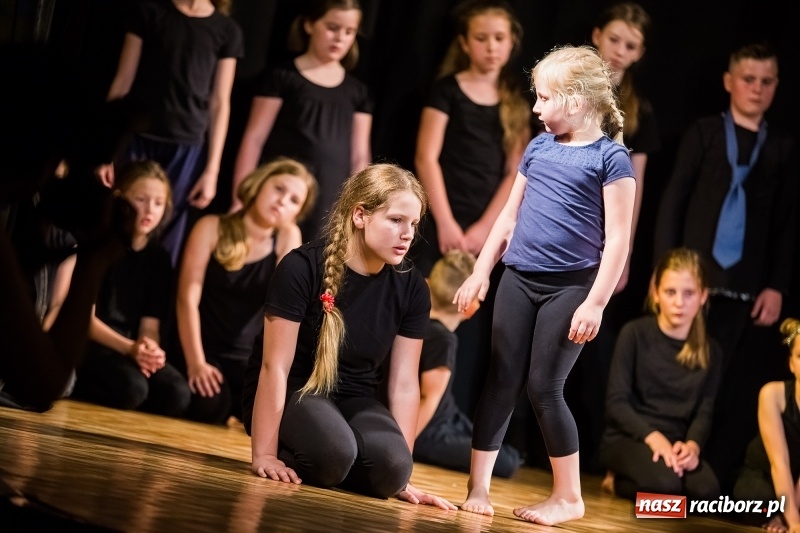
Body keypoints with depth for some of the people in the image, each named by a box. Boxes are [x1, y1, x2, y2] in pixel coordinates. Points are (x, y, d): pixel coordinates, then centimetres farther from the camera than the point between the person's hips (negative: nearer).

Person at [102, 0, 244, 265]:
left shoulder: (227, 30, 5)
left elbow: (219, 104, 5)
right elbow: (122, 82, 3)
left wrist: (212, 170, 1)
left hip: (186, 150, 1)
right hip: (137, 141, -1)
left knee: (163, 250, 0)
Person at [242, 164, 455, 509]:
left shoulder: (411, 288, -5)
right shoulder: (303, 268, -18)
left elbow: (404, 384, -2)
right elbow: (274, 367, -17)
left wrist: (401, 473, -6)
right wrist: (264, 456, -19)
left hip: (355, 400, 5)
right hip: (291, 394, -5)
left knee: (391, 467, -28)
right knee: (334, 451, -37)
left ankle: (320, 469, 2)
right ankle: (289, 461, -4)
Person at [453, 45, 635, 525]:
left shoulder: (611, 157, -8)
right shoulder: (538, 148, 11)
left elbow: (618, 238, -11)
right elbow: (509, 217, 18)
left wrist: (596, 302, -17)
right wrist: (481, 272, 15)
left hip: (569, 287, -6)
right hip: (518, 280, 6)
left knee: (544, 387, -5)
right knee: (501, 382, 4)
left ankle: (569, 496, 7)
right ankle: (478, 487, 10)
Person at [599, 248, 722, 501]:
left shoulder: (710, 351, 5)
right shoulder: (635, 334, -6)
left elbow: (704, 412, 2)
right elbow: (616, 402, -9)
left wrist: (692, 445, -21)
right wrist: (653, 437, -24)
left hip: (675, 444, 4)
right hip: (626, 437, -4)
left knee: (707, 491, -29)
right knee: (665, 483, -36)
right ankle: (620, 478, 0)